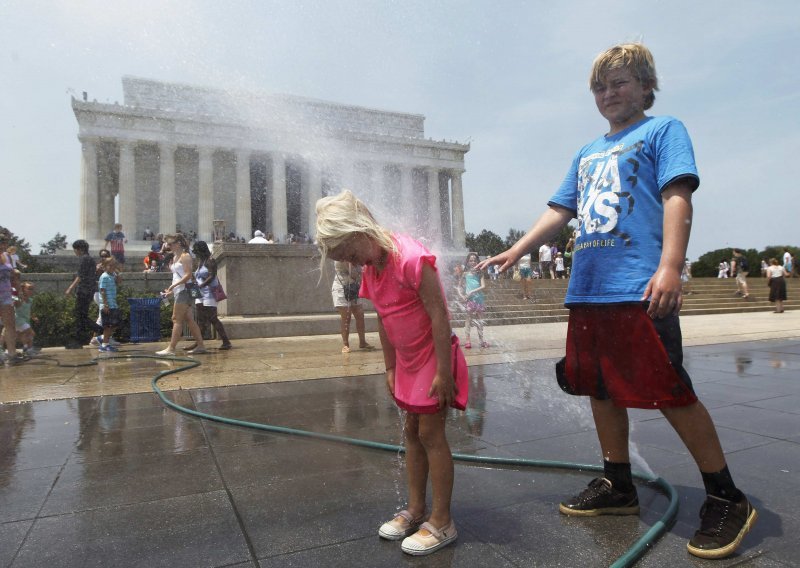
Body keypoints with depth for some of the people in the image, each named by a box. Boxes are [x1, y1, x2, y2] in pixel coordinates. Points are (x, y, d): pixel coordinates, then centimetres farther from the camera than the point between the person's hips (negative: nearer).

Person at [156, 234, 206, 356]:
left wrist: (174, 285, -22)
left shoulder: (185, 256, -8)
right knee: (189, 319, 8)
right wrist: (171, 291, 13)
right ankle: (200, 346, 10)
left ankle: (171, 348, -6)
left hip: (184, 290, -9)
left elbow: (188, 275, -17)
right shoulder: (175, 257, 18)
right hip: (179, 291, 9)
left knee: (177, 319, -8)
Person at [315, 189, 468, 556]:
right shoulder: (370, 268, 3)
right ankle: (415, 510, 28)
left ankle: (442, 522, 12)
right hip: (407, 360, 8)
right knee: (412, 431, 14)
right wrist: (390, 367, 12)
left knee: (431, 433, -2)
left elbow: (439, 313, -24)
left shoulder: (411, 258, -24)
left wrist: (443, 371, -23)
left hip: (433, 356, -8)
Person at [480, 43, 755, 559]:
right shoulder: (587, 154, 25)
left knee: (672, 393, -5)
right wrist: (516, 251, 14)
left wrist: (670, 267, -20)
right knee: (601, 389, 11)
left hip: (640, 288, -7)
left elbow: (677, 197, -7)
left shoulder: (663, 130, 7)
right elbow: (559, 211, 23)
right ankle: (618, 487, 26)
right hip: (587, 289, 7)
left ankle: (728, 501, 13)